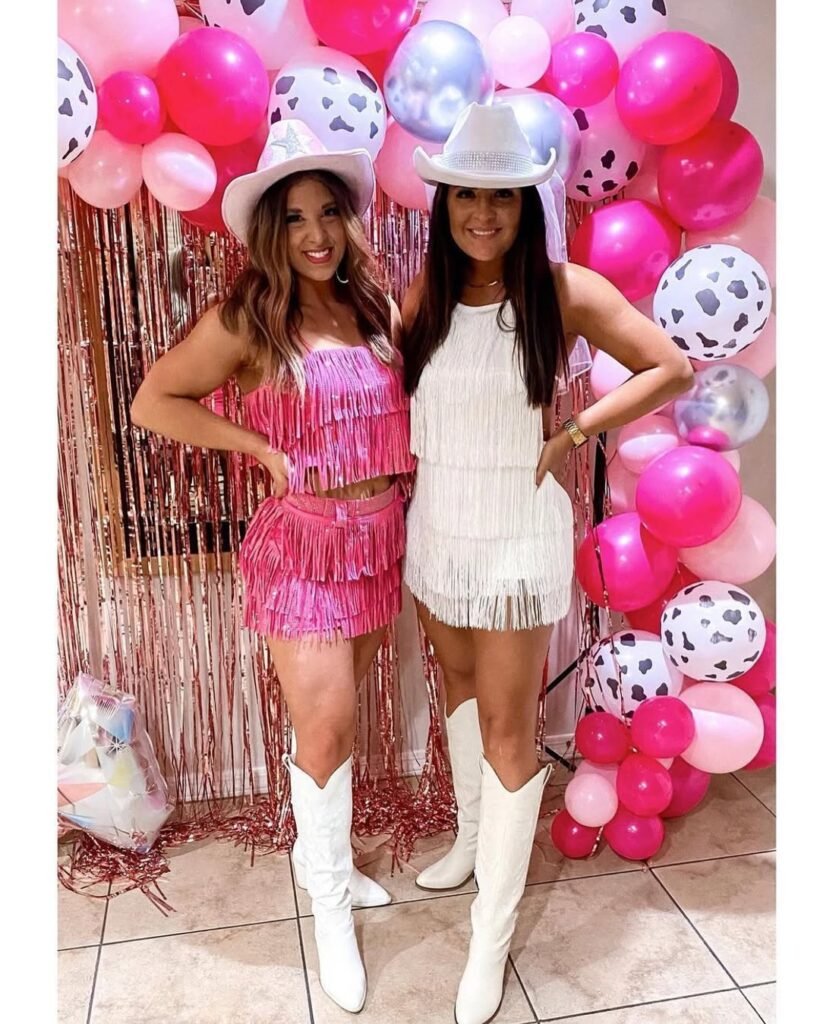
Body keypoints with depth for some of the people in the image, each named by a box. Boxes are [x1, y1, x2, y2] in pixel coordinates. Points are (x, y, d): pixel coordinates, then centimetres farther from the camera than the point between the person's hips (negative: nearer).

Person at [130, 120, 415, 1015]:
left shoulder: (377, 310, 4)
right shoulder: (248, 319, -9)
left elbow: (409, 402, 18)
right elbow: (152, 402, -5)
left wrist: (405, 470, -1)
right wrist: (265, 450, -10)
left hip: (379, 540, 5)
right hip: (302, 545, -4)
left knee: (333, 716, 17)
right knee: (327, 726, -3)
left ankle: (319, 853, 40)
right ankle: (329, 902, 21)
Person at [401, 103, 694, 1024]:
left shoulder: (564, 291, -12)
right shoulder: (426, 291, -1)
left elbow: (671, 368, -9)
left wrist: (570, 437, -12)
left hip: (516, 532, -5)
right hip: (436, 524, 5)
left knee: (507, 726, 1)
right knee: (459, 681, 22)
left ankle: (492, 934, 18)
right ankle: (473, 837, 47)